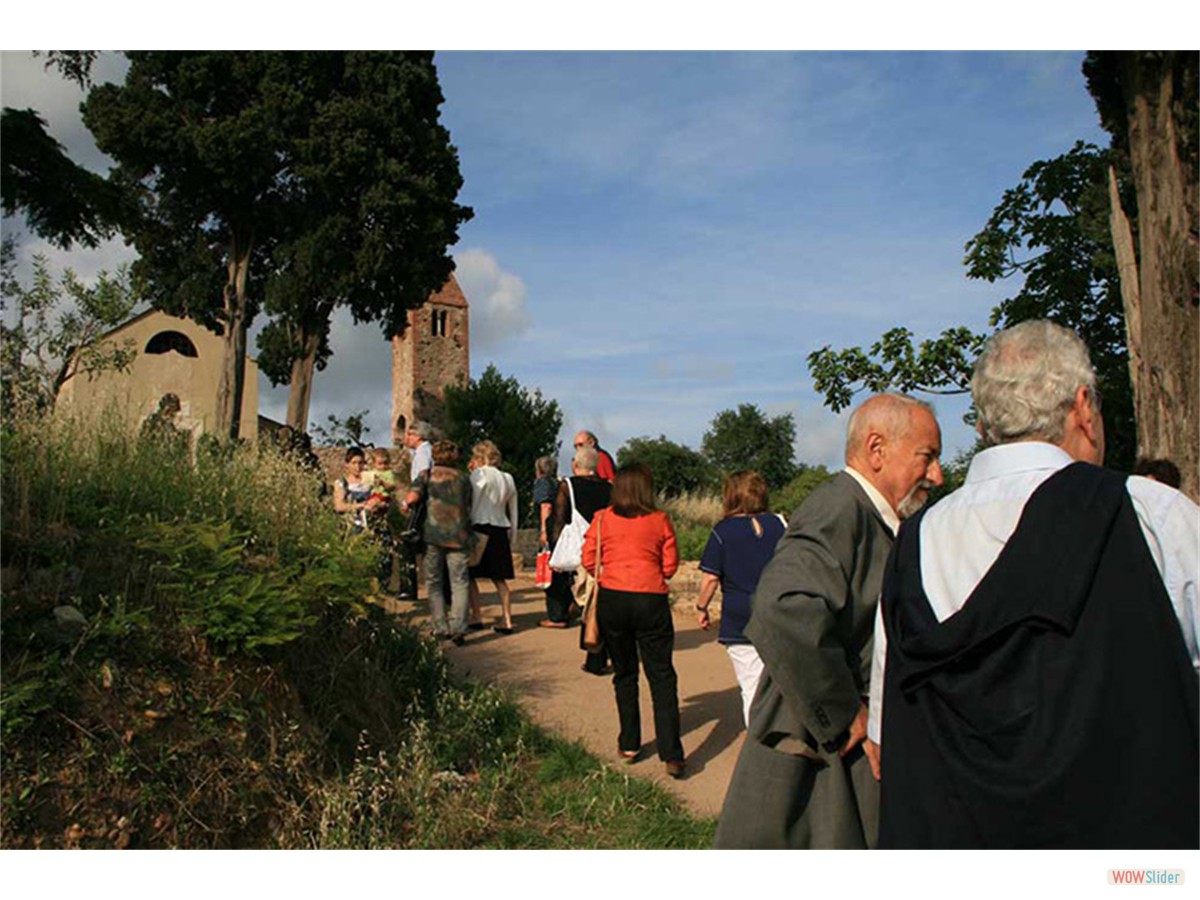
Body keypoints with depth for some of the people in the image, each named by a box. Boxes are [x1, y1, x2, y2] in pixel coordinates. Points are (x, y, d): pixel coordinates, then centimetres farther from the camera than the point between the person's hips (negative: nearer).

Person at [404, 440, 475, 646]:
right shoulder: (463, 478, 13)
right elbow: (469, 507, 13)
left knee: (434, 583, 11)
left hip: (433, 534, 0)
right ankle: (458, 628, -10)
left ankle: (441, 628, 10)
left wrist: (405, 503, 13)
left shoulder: (427, 474, 6)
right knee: (459, 583, 1)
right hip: (458, 535, 1)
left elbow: (412, 497, -7)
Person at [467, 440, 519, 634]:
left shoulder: (478, 474, -6)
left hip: (481, 528, -6)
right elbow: (513, 512, 16)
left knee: (470, 576, 5)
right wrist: (512, 536, 21)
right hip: (500, 531, 6)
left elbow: (471, 504, -9)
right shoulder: (508, 478, 14)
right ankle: (507, 621, 6)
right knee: (499, 579, 10)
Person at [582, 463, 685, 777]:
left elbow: (589, 560, 1)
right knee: (662, 677, 5)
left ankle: (629, 746, 25)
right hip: (651, 600, -1)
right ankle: (672, 756, 2)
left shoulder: (602, 519, 0)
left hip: (611, 599, 1)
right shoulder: (659, 520, -1)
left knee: (624, 674, 17)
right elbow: (670, 565, 1)